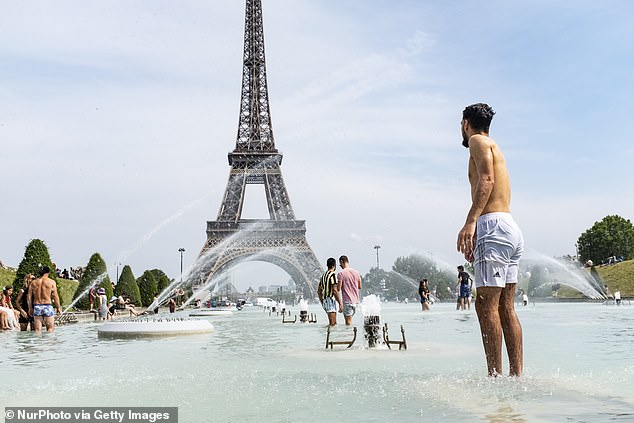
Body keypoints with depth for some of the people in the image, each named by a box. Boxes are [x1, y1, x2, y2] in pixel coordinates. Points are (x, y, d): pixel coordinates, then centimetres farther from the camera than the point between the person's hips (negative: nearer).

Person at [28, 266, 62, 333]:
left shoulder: (33, 282, 8)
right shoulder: (51, 282, -2)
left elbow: (29, 296, 8)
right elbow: (55, 296, -4)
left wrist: (30, 308, 15)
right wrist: (58, 307, 4)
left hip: (37, 307, 3)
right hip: (48, 306, -3)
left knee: (38, 329, 6)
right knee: (50, 328, 3)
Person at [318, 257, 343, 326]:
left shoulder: (323, 275, 15)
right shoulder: (333, 275, -12)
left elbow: (319, 291, 18)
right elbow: (335, 291, -20)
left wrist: (322, 303, 24)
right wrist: (340, 303, -18)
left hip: (325, 301, 9)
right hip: (331, 300, -9)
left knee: (334, 323, 14)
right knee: (332, 324, -9)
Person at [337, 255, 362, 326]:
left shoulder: (341, 273, -11)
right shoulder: (356, 272, 8)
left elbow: (338, 288, -14)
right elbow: (360, 287, 14)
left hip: (347, 301, -6)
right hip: (355, 300, 6)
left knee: (348, 321, -4)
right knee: (350, 319, 16)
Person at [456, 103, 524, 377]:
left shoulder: (478, 141, 2)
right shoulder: (494, 149, 29)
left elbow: (486, 180, -15)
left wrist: (470, 222, -24)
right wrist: (476, 238, 33)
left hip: (494, 226, -9)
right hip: (511, 228, 9)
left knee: (486, 304, -12)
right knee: (506, 308, 6)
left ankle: (496, 376, -14)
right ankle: (516, 375, 5)